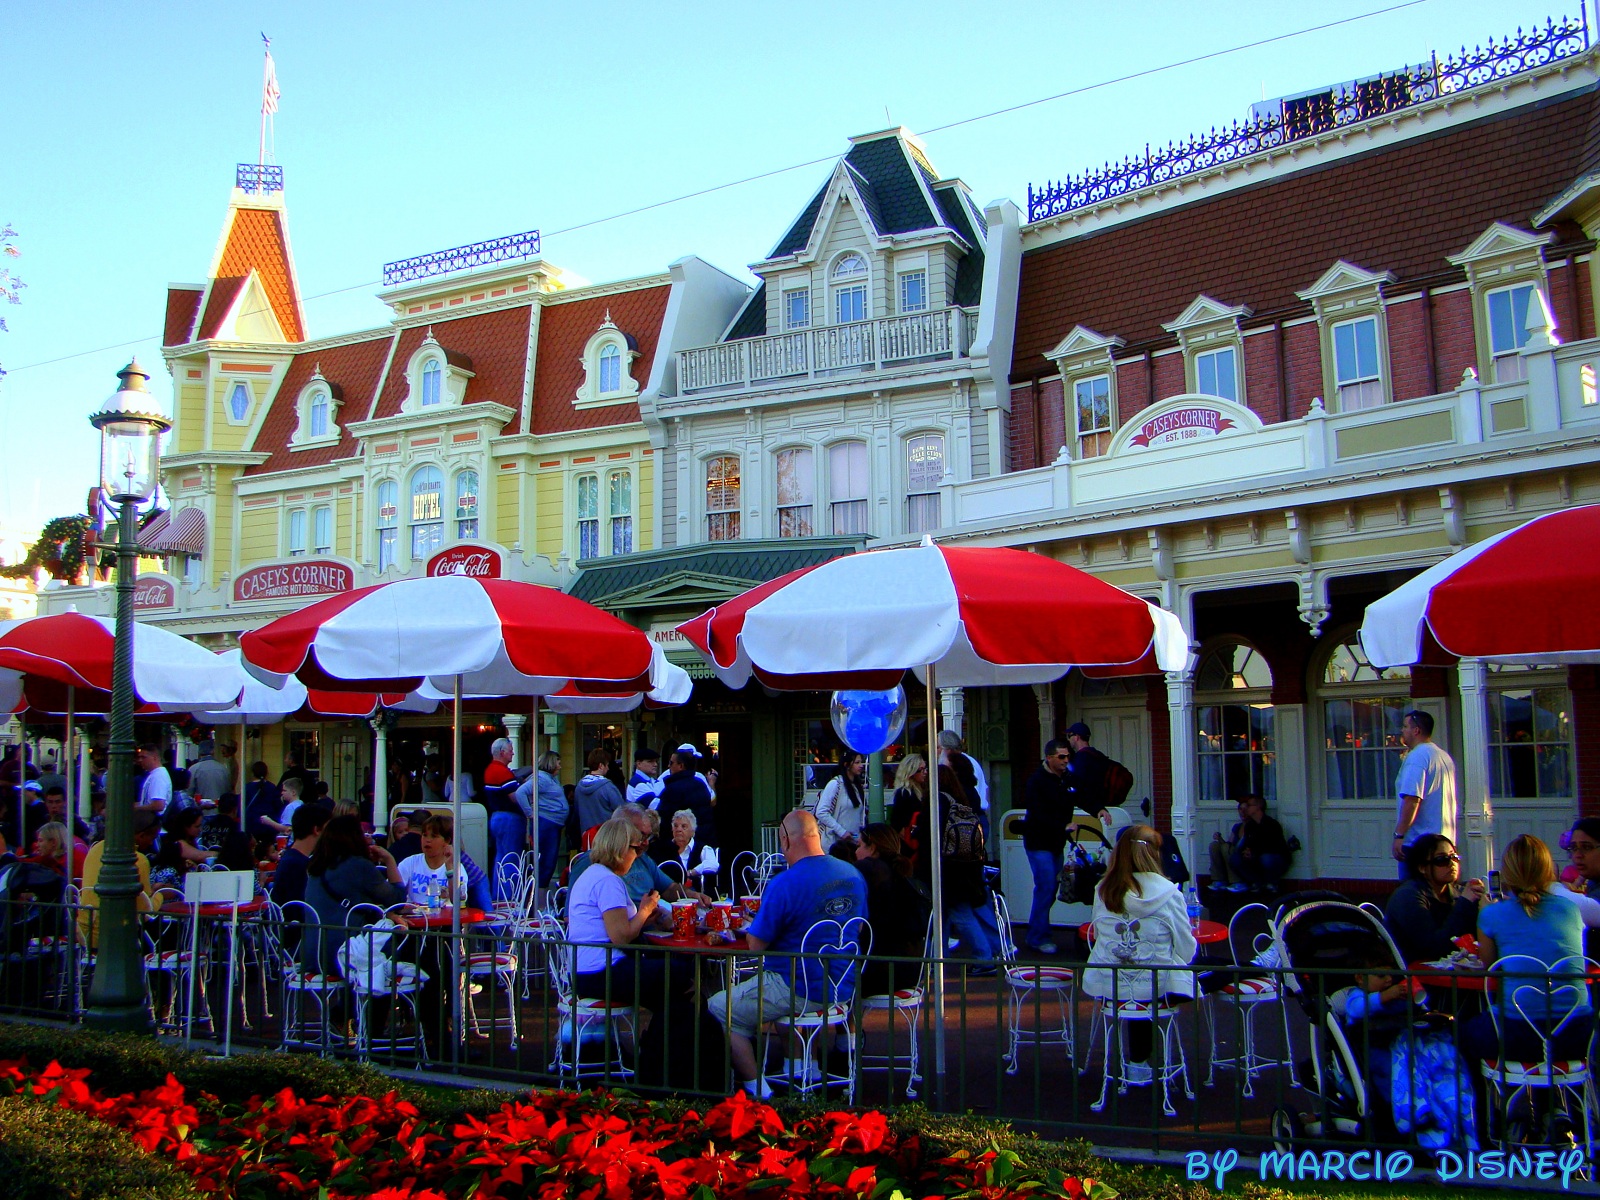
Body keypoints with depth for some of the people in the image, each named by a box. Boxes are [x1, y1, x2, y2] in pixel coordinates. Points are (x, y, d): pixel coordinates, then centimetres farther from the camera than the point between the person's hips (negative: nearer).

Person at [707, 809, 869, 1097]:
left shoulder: (784, 884, -21)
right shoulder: (854, 875, 1)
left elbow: (755, 946, -16)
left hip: (801, 991, -8)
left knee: (719, 1009, 6)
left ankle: (755, 1089, 6)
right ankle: (801, 1063, 28)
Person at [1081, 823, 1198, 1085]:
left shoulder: (1103, 891, -4)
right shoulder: (1169, 894, -12)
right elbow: (1187, 950, -6)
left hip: (1108, 987, 3)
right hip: (1156, 987, -3)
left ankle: (1138, 1063, 40)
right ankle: (1138, 1063, 37)